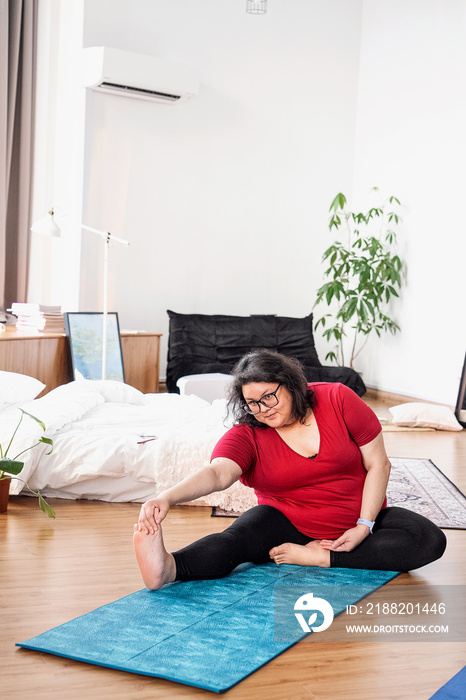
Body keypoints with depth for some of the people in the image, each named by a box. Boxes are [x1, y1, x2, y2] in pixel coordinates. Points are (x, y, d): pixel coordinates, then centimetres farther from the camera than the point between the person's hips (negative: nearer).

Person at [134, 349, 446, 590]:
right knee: (238, 537, -31)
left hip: (357, 522, 2)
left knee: (430, 539, -23)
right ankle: (167, 568, -57)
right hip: (288, 523, -1)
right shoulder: (246, 435, -10)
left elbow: (378, 464, -7)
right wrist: (167, 498, -50)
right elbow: (217, 474, -30)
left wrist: (364, 526, -16)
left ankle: (319, 559, -29)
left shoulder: (338, 400, -10)